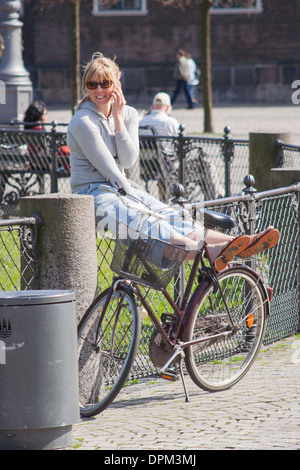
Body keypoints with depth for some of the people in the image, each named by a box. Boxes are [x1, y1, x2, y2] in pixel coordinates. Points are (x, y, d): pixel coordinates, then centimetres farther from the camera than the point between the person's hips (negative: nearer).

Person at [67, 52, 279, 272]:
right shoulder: (83, 122, -10)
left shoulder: (128, 114, 9)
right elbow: (107, 167, -16)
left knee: (172, 218, -14)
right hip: (93, 193, -7)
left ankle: (240, 245, -31)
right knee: (145, 225, -30)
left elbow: (128, 160, -4)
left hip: (121, 186, 7)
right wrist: (132, 197, -20)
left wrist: (118, 119, -10)